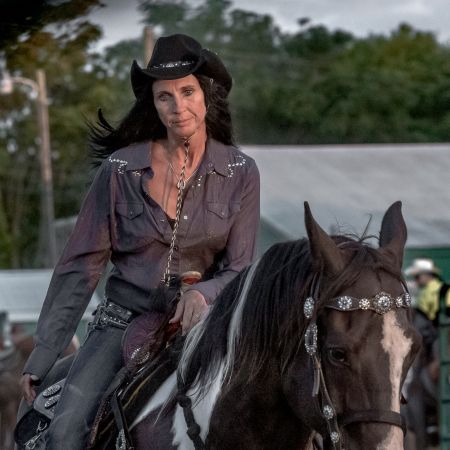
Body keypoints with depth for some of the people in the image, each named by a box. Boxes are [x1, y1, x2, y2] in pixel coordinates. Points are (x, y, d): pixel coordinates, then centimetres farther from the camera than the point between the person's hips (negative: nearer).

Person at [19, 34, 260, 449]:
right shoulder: (121, 169, -3)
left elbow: (240, 269, 2)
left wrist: (203, 293, -22)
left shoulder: (240, 173, 0)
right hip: (125, 320, 0)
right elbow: (81, 266, 1)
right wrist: (44, 353, -1)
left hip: (199, 323, 1)